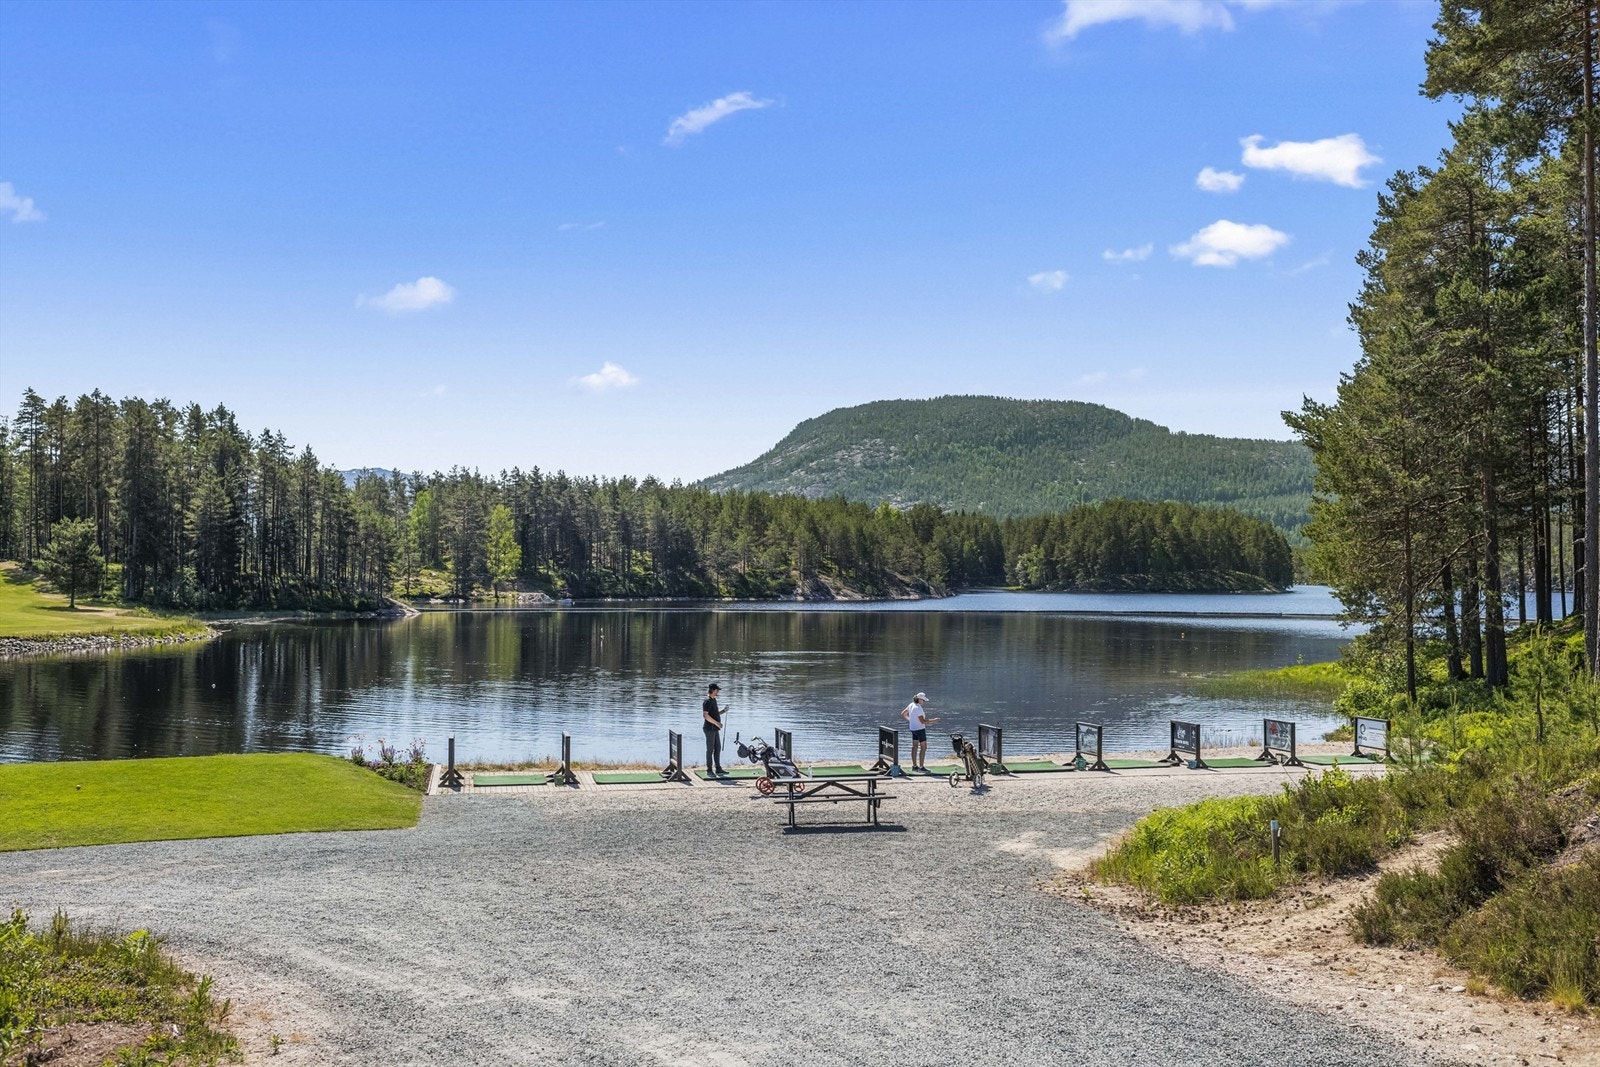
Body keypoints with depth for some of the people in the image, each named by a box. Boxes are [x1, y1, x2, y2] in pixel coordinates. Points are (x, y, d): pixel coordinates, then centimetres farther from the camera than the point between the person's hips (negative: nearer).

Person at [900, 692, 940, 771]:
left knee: (915, 747, 13)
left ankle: (914, 766, 17)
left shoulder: (911, 705, 4)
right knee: (923, 747, -2)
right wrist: (933, 720, -19)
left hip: (913, 729, 9)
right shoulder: (918, 708, -23)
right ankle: (921, 766, -2)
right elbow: (922, 721, -24)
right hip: (920, 729, -9)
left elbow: (903, 714, 13)